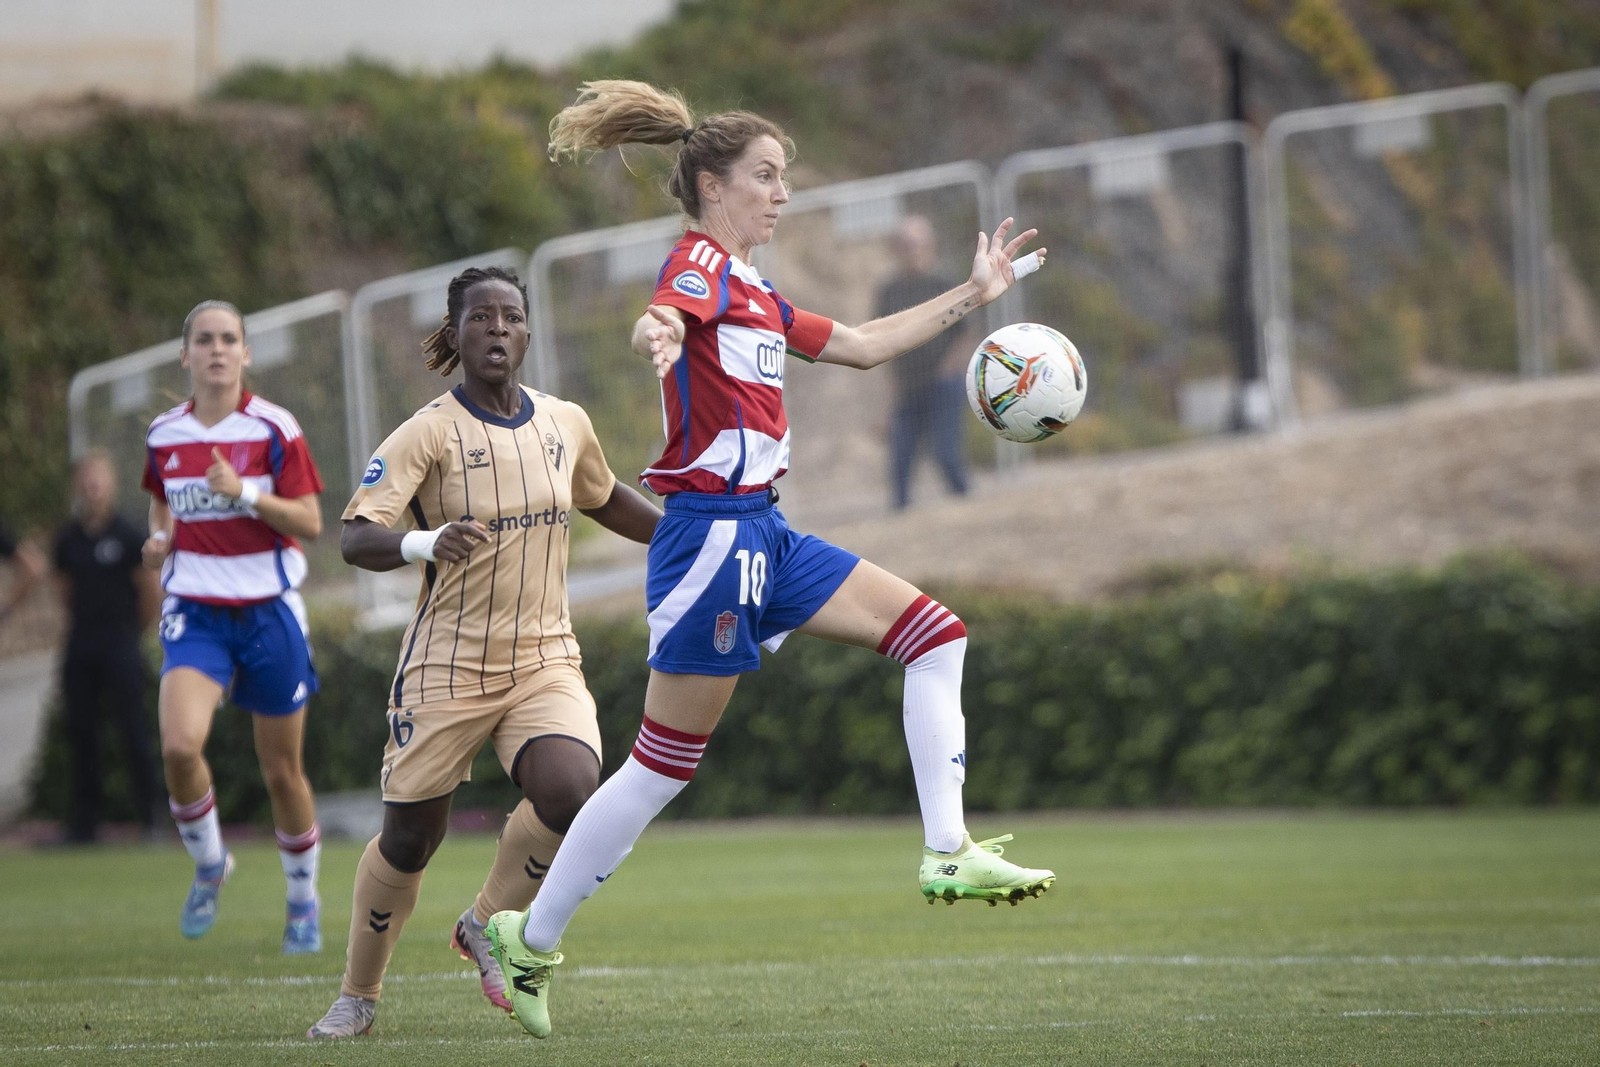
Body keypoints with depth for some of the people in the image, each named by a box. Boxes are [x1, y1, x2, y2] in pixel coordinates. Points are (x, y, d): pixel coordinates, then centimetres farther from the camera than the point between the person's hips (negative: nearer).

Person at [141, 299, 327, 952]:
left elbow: (310, 524, -9)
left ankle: (303, 899, 27)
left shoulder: (274, 429, -6)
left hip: (268, 613, -2)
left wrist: (244, 491, -23)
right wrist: (158, 538, 3)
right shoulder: (163, 435, 5)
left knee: (282, 770, 5)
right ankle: (209, 865, 5)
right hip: (194, 615, 2)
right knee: (179, 747, -22)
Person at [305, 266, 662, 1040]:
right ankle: (358, 996, 24)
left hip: (545, 662, 3)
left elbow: (606, 502, 27)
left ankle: (487, 926, 3)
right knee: (408, 838, 1)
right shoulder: (431, 432, -11)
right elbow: (355, 536, -20)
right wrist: (424, 544, -39)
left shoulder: (566, 425, 5)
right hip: (448, 664, -3)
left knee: (570, 791, -23)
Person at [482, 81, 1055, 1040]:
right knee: (665, 765, -4)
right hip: (713, 531, -10)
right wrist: (660, 332, -59)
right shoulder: (700, 263, -10)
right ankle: (531, 940, 7)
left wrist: (973, 296, 29)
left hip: (763, 535, 10)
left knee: (936, 634, 4)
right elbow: (667, 313, -35)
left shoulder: (751, 291, 18)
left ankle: (948, 854, -1)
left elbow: (861, 346, 29)